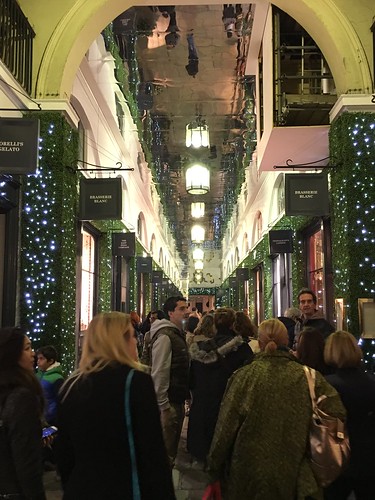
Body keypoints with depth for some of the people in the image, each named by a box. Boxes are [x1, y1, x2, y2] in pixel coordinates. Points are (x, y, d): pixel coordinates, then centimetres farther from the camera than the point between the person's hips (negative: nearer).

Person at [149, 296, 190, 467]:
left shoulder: (178, 334, 12)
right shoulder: (165, 336, -19)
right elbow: (159, 373, -23)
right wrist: (163, 404, -21)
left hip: (178, 400, 10)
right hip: (169, 402, -10)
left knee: (173, 444, 21)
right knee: (166, 449, 1)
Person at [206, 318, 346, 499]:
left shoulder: (245, 376, -14)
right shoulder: (310, 377, -11)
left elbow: (226, 426, -10)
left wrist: (214, 467, 3)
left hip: (248, 478, -1)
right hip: (294, 479, 1)